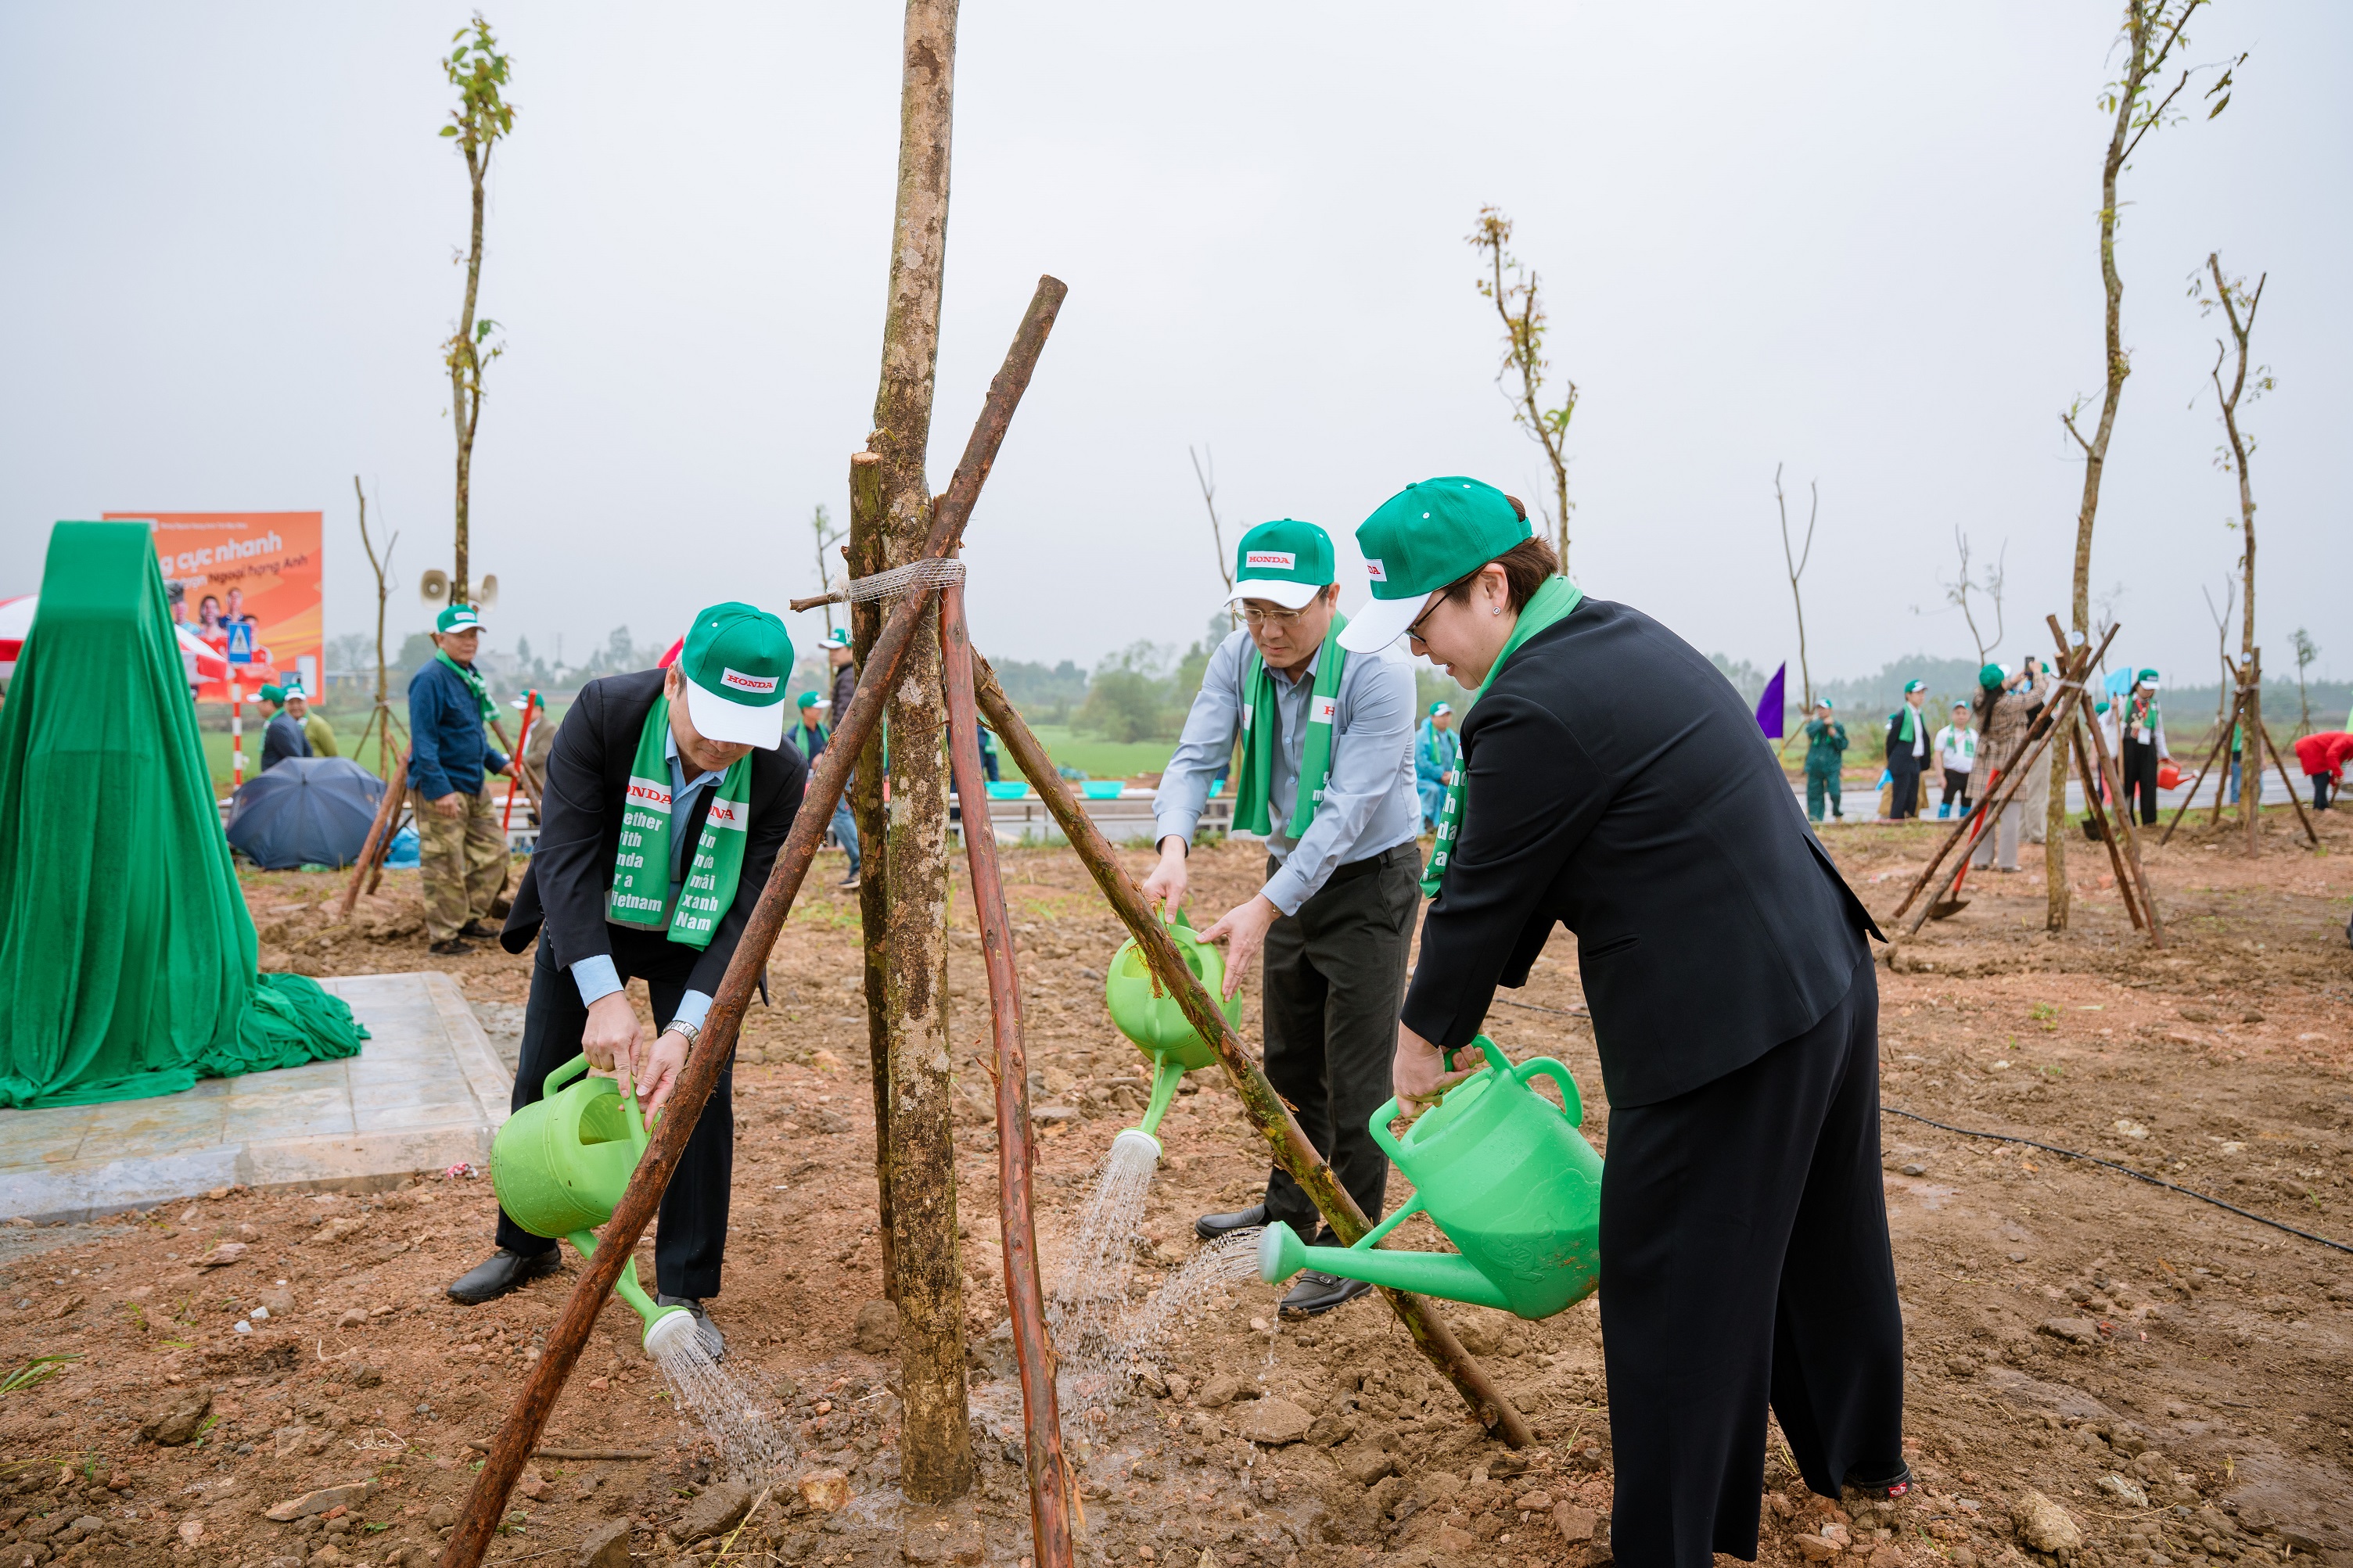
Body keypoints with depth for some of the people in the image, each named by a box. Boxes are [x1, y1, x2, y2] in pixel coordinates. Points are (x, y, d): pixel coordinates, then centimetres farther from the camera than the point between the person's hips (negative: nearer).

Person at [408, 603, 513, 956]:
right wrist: (440, 790, -25)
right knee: (444, 865, -4)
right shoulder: (430, 679, -16)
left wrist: (498, 762, 21)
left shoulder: (469, 676, 14)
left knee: (493, 851, 13)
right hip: (441, 789, -10)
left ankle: (471, 917, 26)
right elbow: (423, 741, -21)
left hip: (474, 785, 10)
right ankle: (442, 936, 6)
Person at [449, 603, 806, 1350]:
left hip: (694, 938, -1)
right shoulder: (603, 712, -32)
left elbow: (746, 912, -27)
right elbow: (565, 856, -32)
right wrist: (604, 996, -41)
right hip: (584, 924, 1)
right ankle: (525, 1246, 36)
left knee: (703, 1090, -11)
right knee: (542, 1080, 11)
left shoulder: (779, 773, -30)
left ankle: (684, 1292, 6)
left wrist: (686, 1029, -38)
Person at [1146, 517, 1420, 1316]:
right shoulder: (1239, 658, -7)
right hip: (1291, 870, 7)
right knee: (1289, 1062, 19)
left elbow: (1348, 810, -30)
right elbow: (1195, 757, -14)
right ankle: (1289, 1211, 38)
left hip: (1369, 880, -7)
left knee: (1355, 1078, -4)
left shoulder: (1377, 670, -25)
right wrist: (1173, 846, -35)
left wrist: (1265, 907, -37)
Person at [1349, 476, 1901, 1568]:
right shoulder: (1619, 637, 11)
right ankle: (1861, 1454, 51)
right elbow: (1512, 875, 14)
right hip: (1825, 977, 11)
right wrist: (1467, 1010, 18)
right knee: (1824, 1240, 28)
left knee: (1675, 1295, 5)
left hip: (1723, 1026, -11)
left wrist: (1426, 1035, 5)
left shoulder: (1531, 709, -21)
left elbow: (1484, 896, -11)